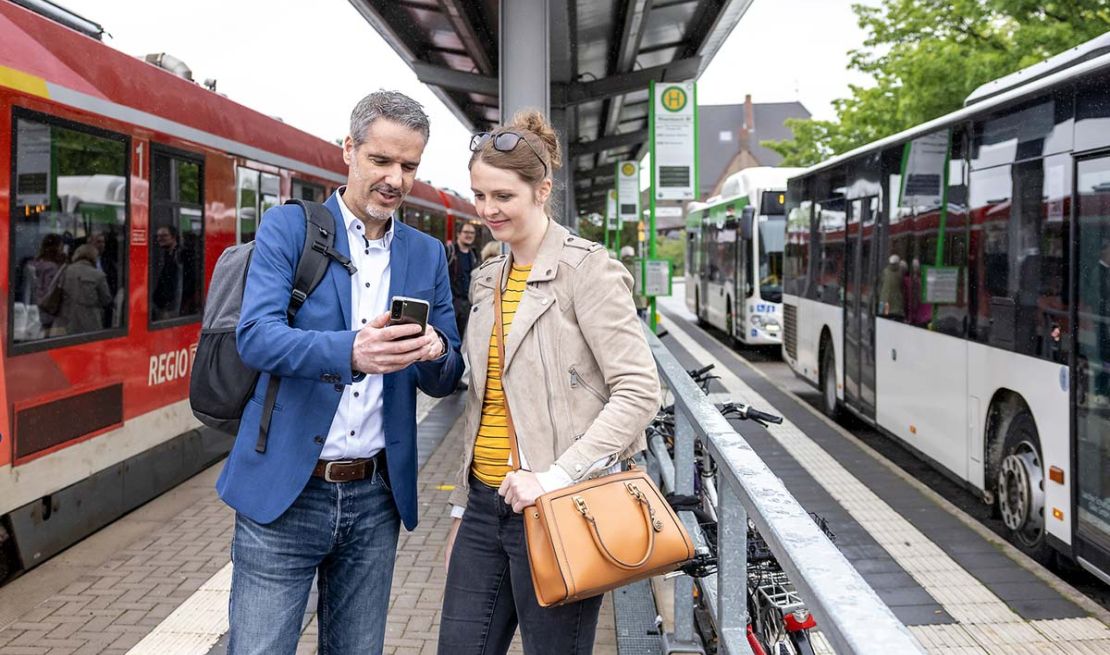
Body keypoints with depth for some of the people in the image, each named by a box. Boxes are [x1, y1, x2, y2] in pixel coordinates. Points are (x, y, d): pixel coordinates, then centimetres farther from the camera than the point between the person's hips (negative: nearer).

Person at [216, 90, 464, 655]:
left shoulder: (427, 255, 8)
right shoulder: (288, 227, -2)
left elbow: (444, 382, 8)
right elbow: (255, 335, -16)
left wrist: (436, 353, -16)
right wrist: (349, 352, -34)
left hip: (375, 499, 4)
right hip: (284, 494, -3)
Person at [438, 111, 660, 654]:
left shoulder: (587, 269, -9)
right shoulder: (486, 280, 12)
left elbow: (639, 391, -16)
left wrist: (556, 476, -22)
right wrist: (462, 508, 18)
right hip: (486, 503, 7)